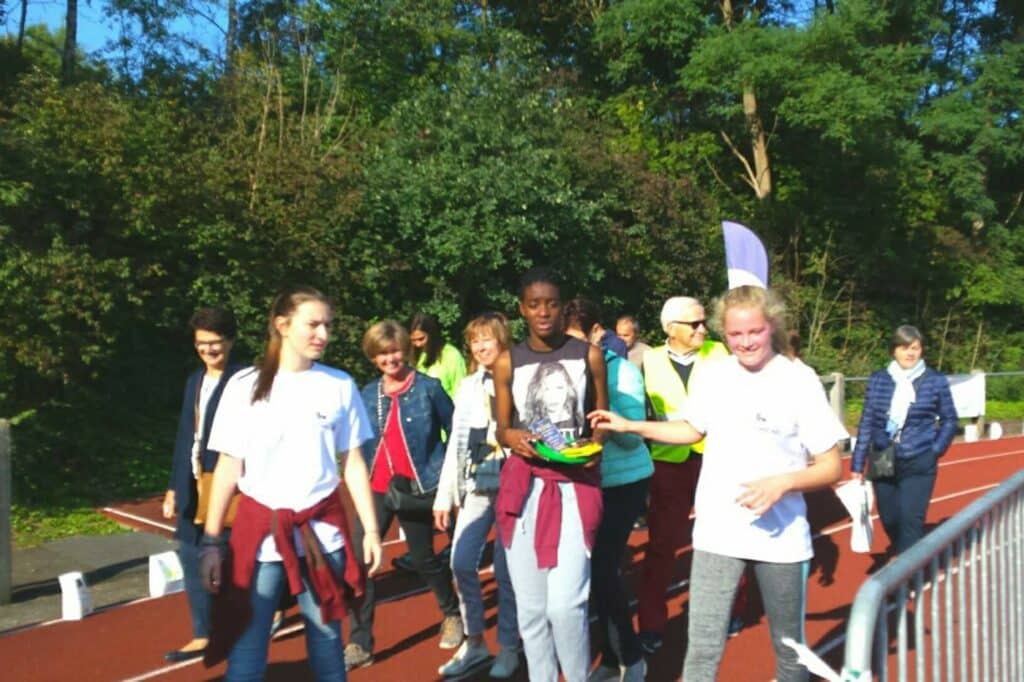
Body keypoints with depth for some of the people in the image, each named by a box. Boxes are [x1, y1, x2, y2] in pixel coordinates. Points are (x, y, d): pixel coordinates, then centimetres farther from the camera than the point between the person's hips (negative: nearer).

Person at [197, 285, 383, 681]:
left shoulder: (340, 385, 1)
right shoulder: (244, 387, -3)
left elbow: (353, 463, 6)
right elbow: (228, 467, 0)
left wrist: (370, 528, 4)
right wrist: (211, 541, -2)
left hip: (322, 531, 1)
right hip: (260, 531, -1)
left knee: (327, 637, 11)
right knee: (245, 645, 3)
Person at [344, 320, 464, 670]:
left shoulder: (428, 387, -6)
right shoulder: (368, 394, 5)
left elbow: (454, 431, 1)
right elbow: (361, 442, 14)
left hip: (416, 488, -3)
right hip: (377, 489, 4)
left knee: (424, 559, 9)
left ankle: (452, 614, 36)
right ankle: (359, 643, 7)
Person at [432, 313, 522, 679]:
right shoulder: (467, 386, 12)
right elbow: (456, 442, 13)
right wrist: (444, 494, 11)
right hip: (477, 484, 5)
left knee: (505, 567, 0)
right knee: (461, 563, 0)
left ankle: (508, 645, 19)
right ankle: (474, 641, 18)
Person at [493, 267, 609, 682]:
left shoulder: (589, 355, 2)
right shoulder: (507, 363, 4)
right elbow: (501, 429, 8)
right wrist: (511, 437, -15)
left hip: (575, 485, -2)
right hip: (524, 486, 2)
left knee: (565, 604, -11)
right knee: (530, 607, 7)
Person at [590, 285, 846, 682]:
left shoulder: (799, 383, -10)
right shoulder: (713, 377, 0)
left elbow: (831, 468, -7)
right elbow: (693, 430, 19)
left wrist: (782, 483, -24)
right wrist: (630, 426, 9)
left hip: (781, 537, -2)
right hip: (717, 535, 2)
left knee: (789, 647, 16)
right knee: (702, 648, 3)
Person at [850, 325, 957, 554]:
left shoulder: (935, 381, -3)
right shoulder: (878, 380, 1)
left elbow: (949, 419, 8)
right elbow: (866, 423, 4)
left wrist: (936, 450, -4)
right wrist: (857, 464, 4)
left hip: (919, 466, -3)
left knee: (911, 522, -9)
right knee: (889, 522, 13)